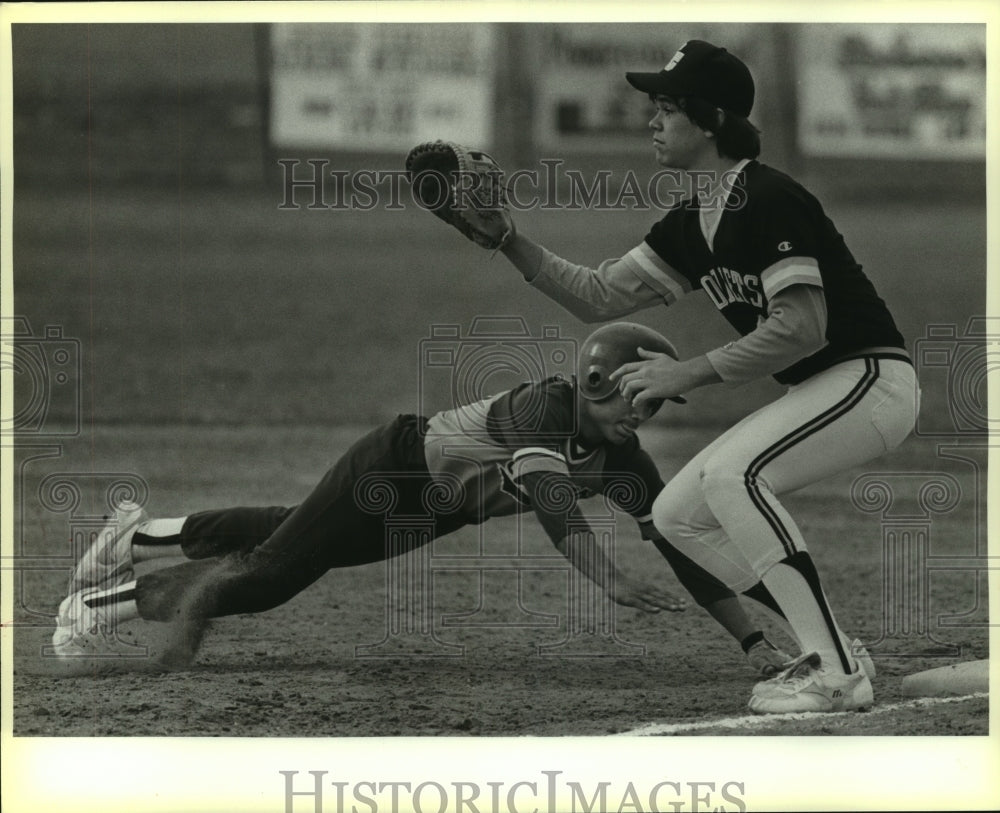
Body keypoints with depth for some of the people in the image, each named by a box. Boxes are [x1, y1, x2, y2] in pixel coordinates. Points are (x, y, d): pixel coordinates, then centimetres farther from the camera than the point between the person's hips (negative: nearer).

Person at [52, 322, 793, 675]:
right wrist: (611, 580, -66)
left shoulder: (623, 462, -14)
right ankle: (111, 601, 13)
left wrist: (754, 641, -23)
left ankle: (148, 537, 43)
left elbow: (683, 547, -15)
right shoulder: (545, 407, -35)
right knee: (273, 572, -5)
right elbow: (549, 499, -51)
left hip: (431, 512, 8)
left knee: (296, 543, 24)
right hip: (391, 466, -8)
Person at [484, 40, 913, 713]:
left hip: (872, 379, -10)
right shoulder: (690, 226, 10)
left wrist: (691, 374, -21)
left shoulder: (767, 199, -19)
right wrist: (506, 240, 1)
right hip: (814, 394, 10)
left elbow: (803, 327, -25)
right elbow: (598, 296, 12)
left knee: (730, 473, -28)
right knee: (679, 513, 7)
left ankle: (835, 672, -27)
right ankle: (832, 654, 8)